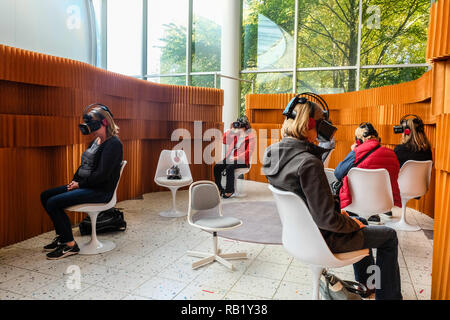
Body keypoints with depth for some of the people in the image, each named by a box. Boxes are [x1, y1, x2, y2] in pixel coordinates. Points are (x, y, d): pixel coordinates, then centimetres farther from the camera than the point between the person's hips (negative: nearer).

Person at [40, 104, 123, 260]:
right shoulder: (96, 141, 14)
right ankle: (62, 236, 17)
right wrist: (75, 181, 5)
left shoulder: (113, 144, -16)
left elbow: (102, 174, -22)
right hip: (86, 186, 10)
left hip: (101, 191, -10)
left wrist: (80, 184, -12)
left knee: (53, 203, -18)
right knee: (45, 196, 9)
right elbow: (84, 165, 21)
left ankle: (70, 244, -4)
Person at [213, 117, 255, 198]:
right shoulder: (235, 134, 18)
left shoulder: (250, 136, -2)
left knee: (229, 167, -33)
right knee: (217, 166, -15)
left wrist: (236, 158, -20)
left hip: (242, 160, -6)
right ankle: (219, 188, -5)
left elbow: (249, 151, -12)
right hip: (230, 158, 6)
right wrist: (231, 129, 12)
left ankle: (229, 190, -19)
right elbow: (224, 141, 20)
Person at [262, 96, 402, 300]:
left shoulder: (272, 154, -5)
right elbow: (326, 218, -29)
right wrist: (353, 225, -10)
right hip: (322, 238, -9)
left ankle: (365, 284, 46)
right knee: (389, 236, 12)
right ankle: (388, 295, 28)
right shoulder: (308, 163, -32)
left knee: (359, 221, 32)